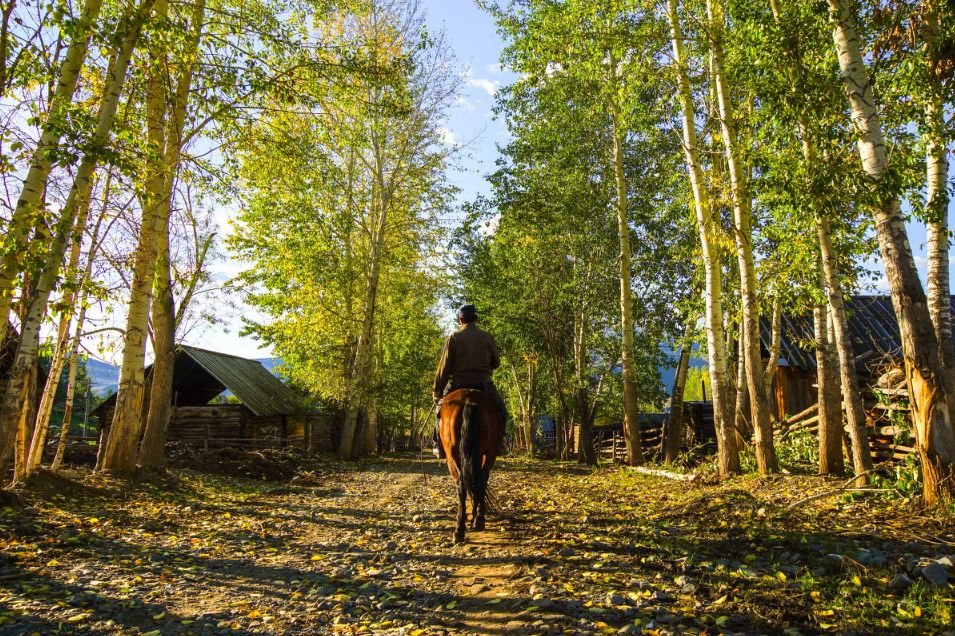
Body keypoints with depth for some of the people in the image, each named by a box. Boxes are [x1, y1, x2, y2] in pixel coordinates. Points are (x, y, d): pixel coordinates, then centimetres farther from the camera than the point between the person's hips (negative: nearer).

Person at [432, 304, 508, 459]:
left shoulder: (454, 337, -4)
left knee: (441, 408, 22)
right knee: (501, 411, 21)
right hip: (483, 385, 0)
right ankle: (498, 443, 9)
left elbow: (444, 367, -5)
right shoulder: (487, 337, 0)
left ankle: (439, 445, 15)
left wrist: (437, 392, 2)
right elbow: (496, 363, 7)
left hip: (458, 385, 0)